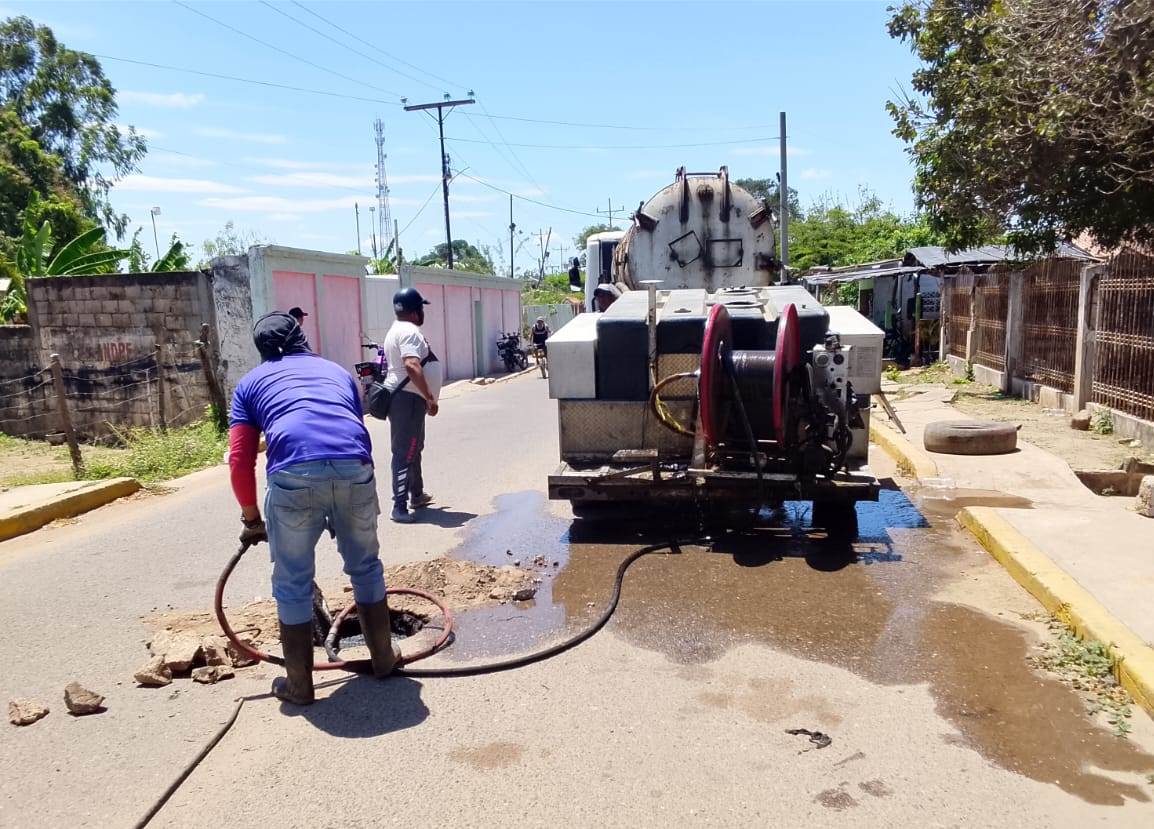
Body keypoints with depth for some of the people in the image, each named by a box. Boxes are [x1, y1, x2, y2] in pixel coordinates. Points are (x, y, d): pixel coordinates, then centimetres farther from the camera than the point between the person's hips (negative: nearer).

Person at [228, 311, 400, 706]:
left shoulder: (251, 383, 25)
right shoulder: (336, 371, 32)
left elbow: (239, 461, 17)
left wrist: (252, 519, 30)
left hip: (294, 473, -2)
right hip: (354, 467, 2)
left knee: (293, 583, 16)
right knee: (365, 565, 24)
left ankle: (299, 684, 28)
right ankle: (383, 657, 37)